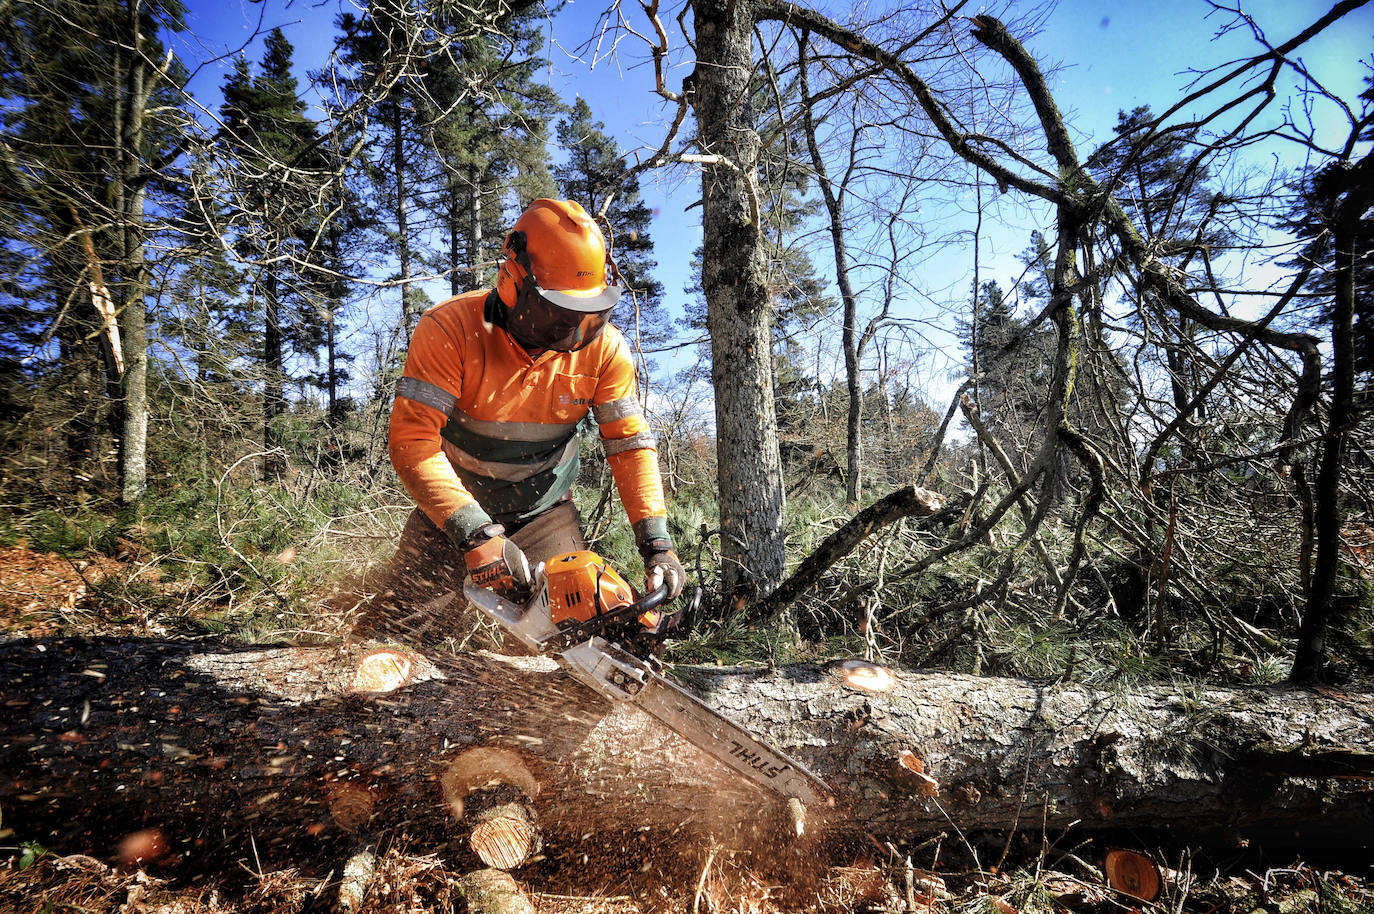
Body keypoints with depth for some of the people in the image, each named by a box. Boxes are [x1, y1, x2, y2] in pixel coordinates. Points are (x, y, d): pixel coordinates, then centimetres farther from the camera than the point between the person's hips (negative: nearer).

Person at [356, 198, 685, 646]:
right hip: (454, 508, -1)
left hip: (545, 513, 2)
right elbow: (412, 441, -29)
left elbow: (630, 443, -11)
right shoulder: (450, 329, -25)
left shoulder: (604, 347, -15)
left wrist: (657, 543, -20)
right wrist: (476, 534, -38)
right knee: (390, 636, -4)